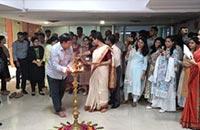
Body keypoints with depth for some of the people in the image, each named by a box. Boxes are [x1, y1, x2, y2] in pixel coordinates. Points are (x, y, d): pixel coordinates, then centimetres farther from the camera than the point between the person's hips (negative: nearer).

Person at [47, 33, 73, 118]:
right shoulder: (55, 49, -27)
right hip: (53, 73, -5)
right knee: (55, 92, 4)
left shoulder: (70, 48, -12)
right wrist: (65, 69, -41)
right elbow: (55, 65, -30)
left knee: (62, 91, 18)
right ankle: (58, 109, 18)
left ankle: (58, 105, 41)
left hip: (63, 74, 6)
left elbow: (71, 60, -1)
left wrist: (69, 67, -21)